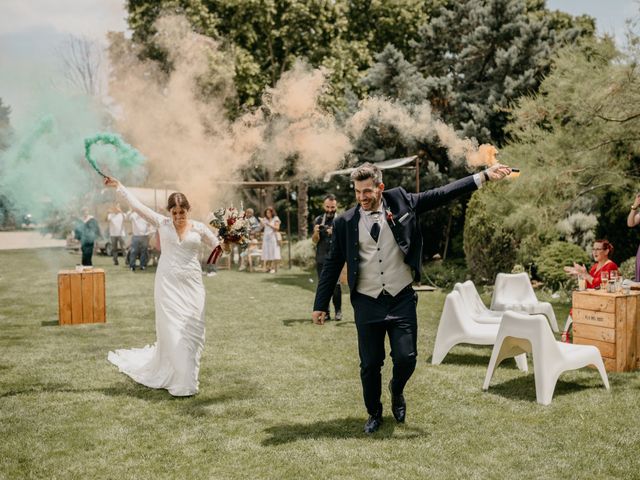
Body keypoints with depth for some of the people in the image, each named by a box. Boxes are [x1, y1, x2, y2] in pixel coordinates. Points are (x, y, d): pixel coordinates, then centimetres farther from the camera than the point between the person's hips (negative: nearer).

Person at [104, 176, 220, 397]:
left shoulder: (199, 228, 3)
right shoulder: (162, 223, 2)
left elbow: (218, 247, 10)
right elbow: (137, 205, 6)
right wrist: (118, 186, 9)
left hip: (192, 286, 1)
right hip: (168, 285, -1)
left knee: (191, 331, 3)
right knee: (172, 331, -2)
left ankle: (186, 377, 18)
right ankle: (181, 384, 7)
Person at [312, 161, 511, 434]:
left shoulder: (401, 202, -2)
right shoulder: (345, 222, -2)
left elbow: (442, 195, -2)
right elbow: (333, 264, 4)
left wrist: (483, 176, -7)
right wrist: (320, 305, 5)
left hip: (402, 300, 0)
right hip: (367, 303, 0)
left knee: (406, 358, -4)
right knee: (370, 364, 6)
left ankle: (397, 391, 31)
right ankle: (374, 413, 32)